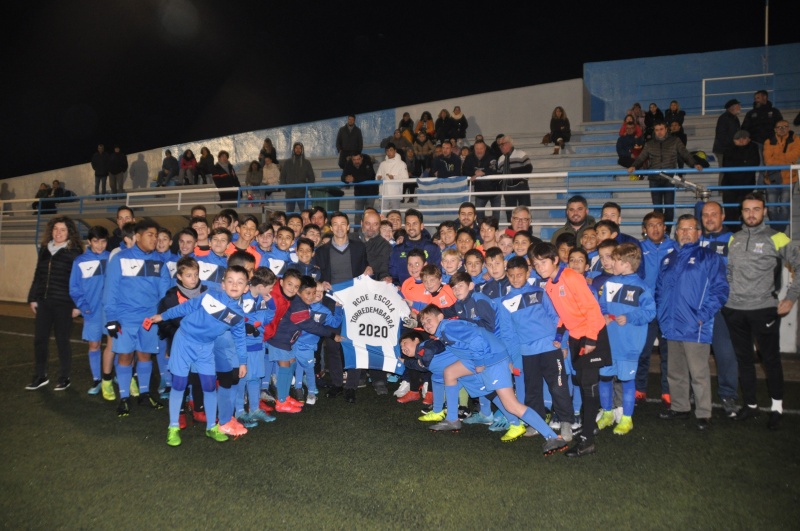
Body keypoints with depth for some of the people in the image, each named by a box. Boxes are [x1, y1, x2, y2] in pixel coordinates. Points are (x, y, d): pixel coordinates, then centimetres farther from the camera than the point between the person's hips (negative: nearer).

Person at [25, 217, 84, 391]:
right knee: (39, 339, 8)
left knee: (62, 341, 4)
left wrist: (77, 305, -14)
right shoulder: (44, 249, 10)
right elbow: (38, 275, 16)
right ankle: (40, 376, 23)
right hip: (43, 302, 5)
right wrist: (33, 298, 13)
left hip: (63, 303, -5)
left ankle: (64, 378, 17)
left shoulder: (74, 252, -7)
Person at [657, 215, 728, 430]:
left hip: (695, 328, -6)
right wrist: (662, 314, 9)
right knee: (675, 372, 16)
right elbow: (659, 289, 22)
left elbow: (720, 290, -9)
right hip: (672, 327, 6)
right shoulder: (668, 260, 16)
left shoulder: (709, 258, -2)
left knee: (699, 373, -2)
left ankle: (704, 413, 11)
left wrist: (702, 315, -16)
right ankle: (679, 407, 30)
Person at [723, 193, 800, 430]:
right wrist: (724, 297, 8)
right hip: (734, 311, 4)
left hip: (764, 310, -4)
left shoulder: (776, 238, -3)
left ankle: (777, 407, 19)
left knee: (771, 359, 6)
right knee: (744, 359, 12)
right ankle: (750, 404, 24)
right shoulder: (733, 240, 9)